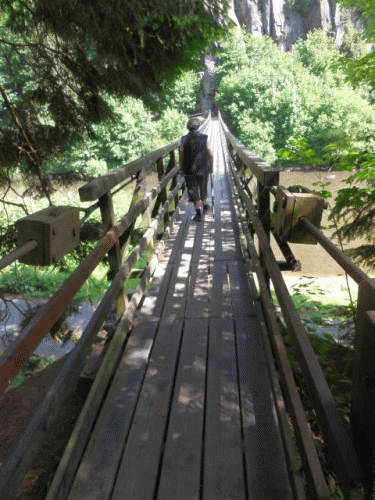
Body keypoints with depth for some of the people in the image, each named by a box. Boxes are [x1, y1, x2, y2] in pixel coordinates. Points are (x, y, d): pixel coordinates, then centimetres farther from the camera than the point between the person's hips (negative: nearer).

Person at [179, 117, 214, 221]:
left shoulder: (184, 139, -6)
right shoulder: (205, 138, -6)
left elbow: (181, 155, 0)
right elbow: (210, 155, -5)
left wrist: (181, 167, 14)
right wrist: (211, 167, 8)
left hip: (189, 170, -1)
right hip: (203, 169, 1)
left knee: (193, 190, 5)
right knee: (202, 187, 22)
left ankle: (198, 213, 1)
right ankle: (205, 205, 42)